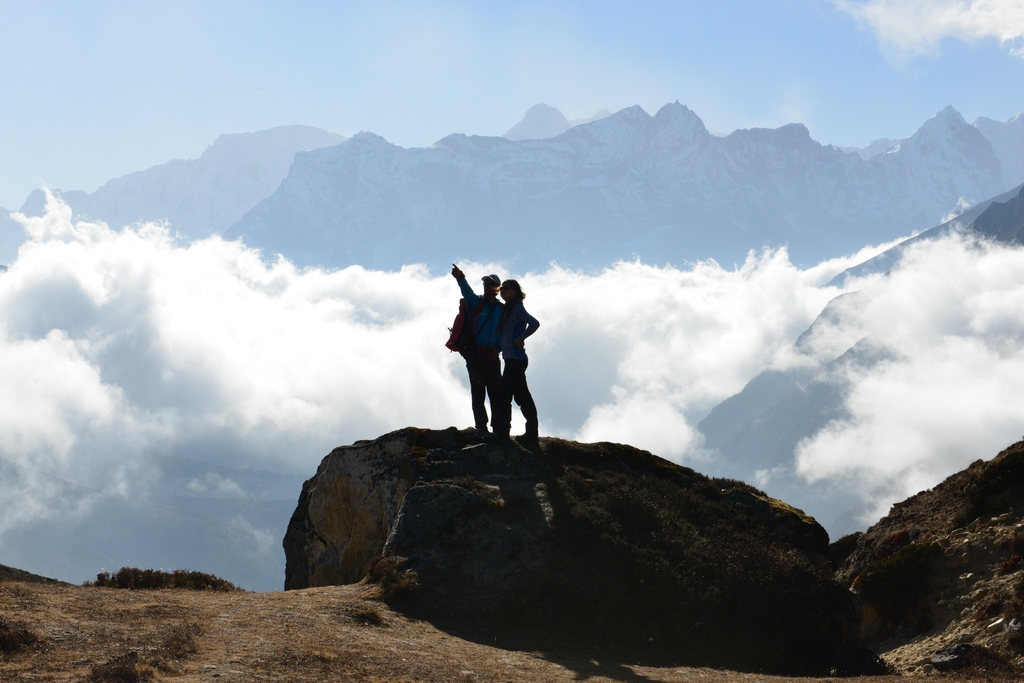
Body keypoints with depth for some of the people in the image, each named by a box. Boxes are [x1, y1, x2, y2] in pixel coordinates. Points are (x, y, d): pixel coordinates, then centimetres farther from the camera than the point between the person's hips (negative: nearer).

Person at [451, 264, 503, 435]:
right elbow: (467, 292, -19)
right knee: (478, 391, -2)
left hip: (492, 355, 2)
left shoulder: (501, 309, 10)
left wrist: (498, 348, -6)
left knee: (496, 390, 0)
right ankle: (481, 426, -1)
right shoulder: (476, 302, 2)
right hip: (475, 354, -2)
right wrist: (461, 279, -40)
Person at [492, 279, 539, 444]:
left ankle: (502, 432, -9)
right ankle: (531, 435, 12)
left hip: (515, 359, -10)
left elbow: (534, 323, -24)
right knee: (523, 397, 10)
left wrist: (520, 339, -17)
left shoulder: (517, 308, -10)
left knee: (505, 396, -9)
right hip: (514, 358, 10)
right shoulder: (509, 309, 18)